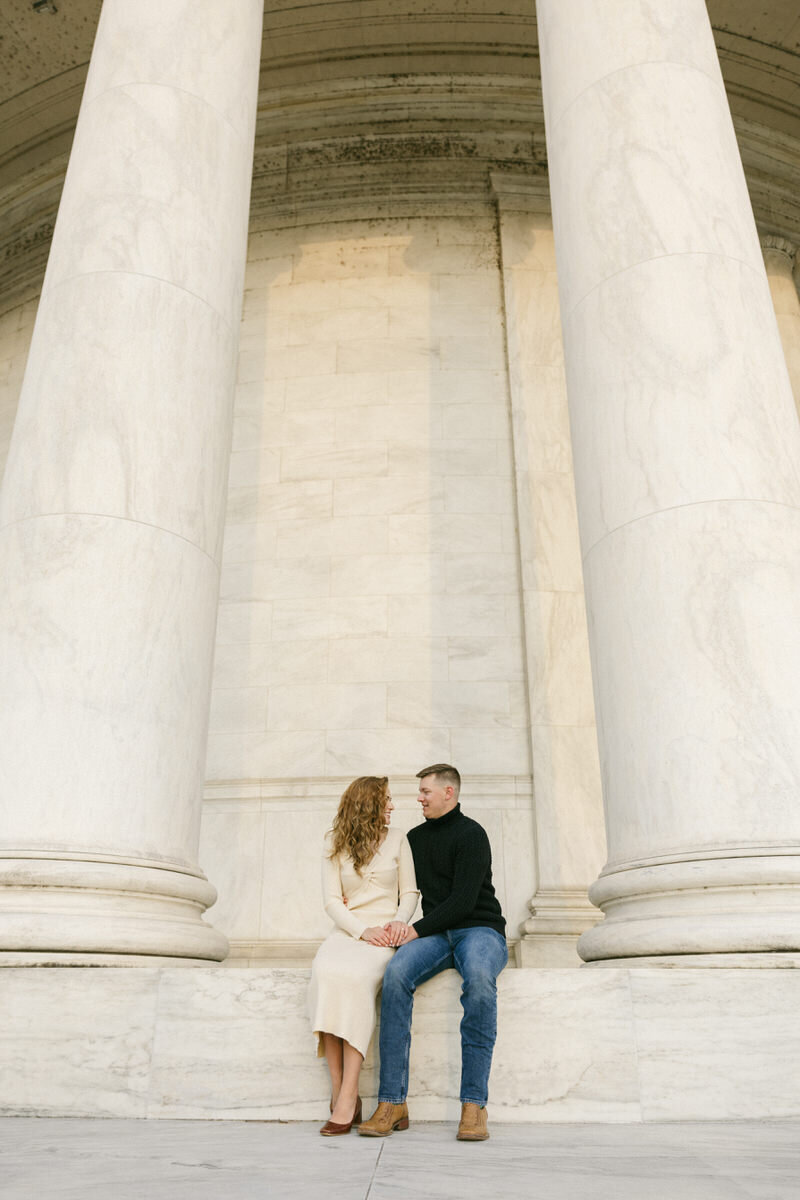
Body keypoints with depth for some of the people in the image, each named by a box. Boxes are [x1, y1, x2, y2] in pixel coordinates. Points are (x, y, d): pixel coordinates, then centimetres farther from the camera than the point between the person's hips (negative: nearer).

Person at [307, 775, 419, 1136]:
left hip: (384, 934, -1)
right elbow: (332, 900, 3)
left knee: (355, 977, -32)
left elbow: (410, 892, 12)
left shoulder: (397, 839, 12)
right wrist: (362, 931, -12)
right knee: (325, 973, -32)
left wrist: (399, 920, -8)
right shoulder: (335, 844, 9)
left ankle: (348, 1096, -31)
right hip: (347, 931, 1)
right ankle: (337, 1091, -26)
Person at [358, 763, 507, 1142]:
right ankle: (392, 1103, -26)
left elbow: (463, 901, -13)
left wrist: (417, 929, -14)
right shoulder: (416, 837, 18)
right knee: (396, 974, -28)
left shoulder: (471, 834, -5)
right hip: (436, 935, 5)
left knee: (478, 977, -39)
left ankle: (474, 1104, -32)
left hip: (481, 930, -4)